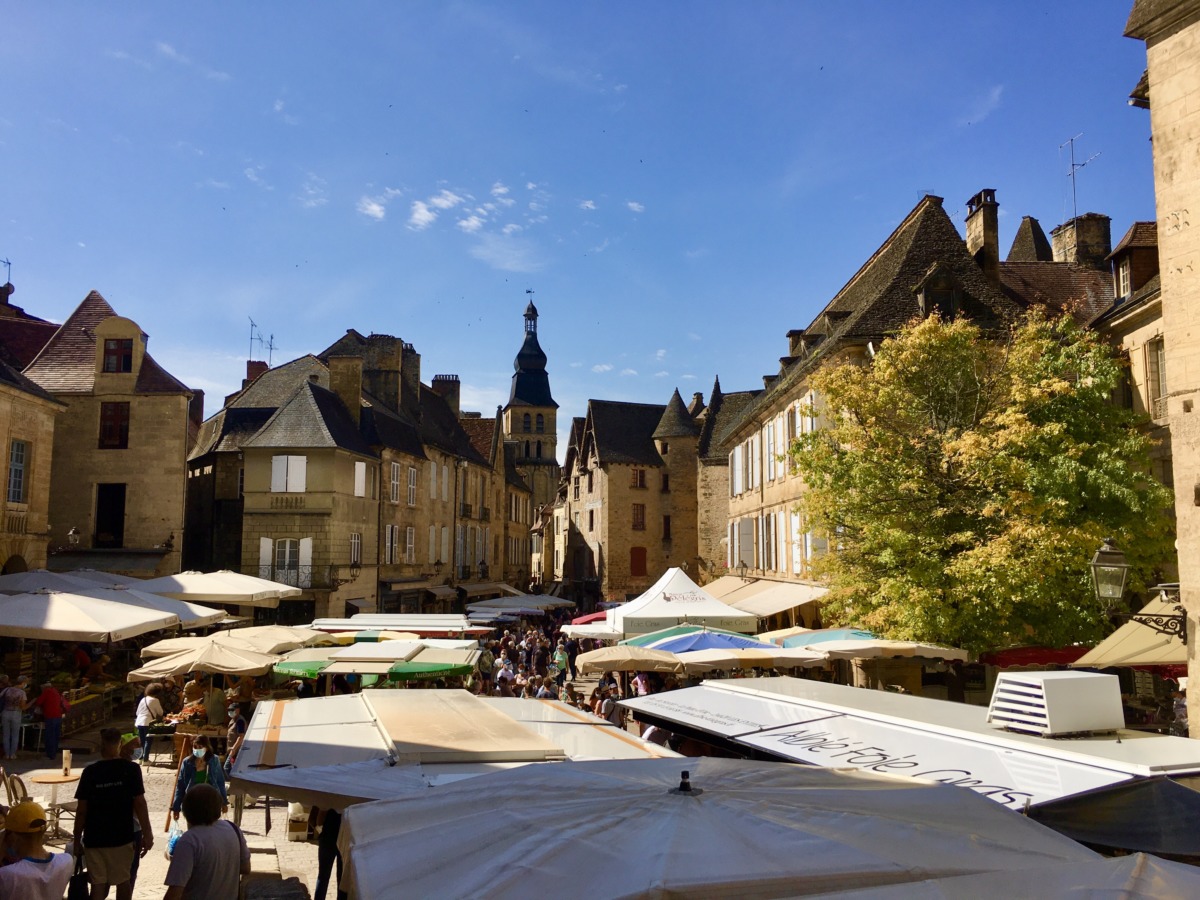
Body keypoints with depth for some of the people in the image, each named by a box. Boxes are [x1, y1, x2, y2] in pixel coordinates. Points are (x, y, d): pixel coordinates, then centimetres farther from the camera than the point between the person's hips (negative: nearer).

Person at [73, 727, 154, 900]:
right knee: (123, 881, 14)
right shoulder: (131, 769, -9)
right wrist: (147, 834, -5)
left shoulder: (90, 772, -6)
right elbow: (139, 803, -11)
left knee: (98, 884, 8)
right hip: (122, 837, 0)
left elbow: (81, 810, -4)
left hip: (94, 838, 1)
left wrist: (77, 840, 6)